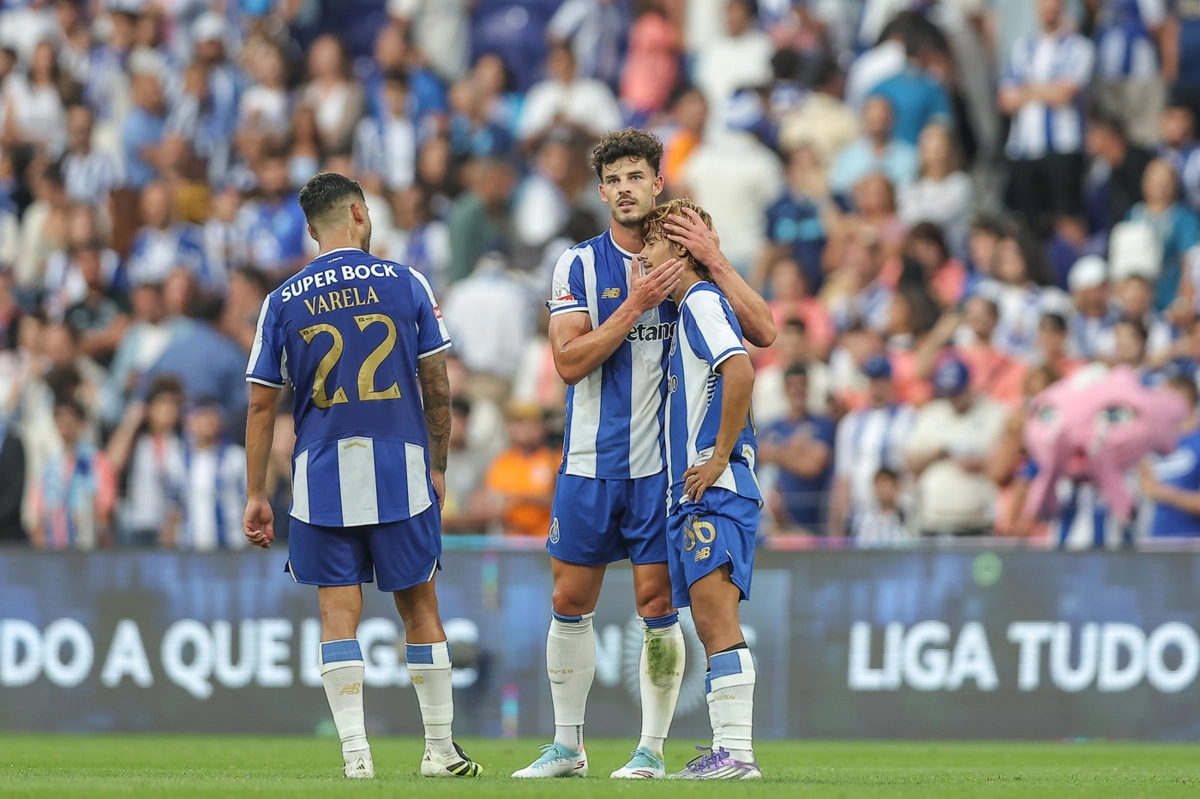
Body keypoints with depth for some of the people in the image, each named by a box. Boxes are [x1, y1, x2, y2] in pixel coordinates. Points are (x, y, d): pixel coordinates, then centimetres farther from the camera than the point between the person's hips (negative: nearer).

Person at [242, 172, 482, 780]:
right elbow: (437, 386, 3)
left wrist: (255, 495, 7)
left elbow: (261, 405, 2)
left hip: (322, 475, 0)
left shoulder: (283, 301, 2)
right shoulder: (405, 284, 1)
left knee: (338, 611, 1)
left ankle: (355, 751, -8)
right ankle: (440, 748, 15)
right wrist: (437, 466, 16)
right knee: (419, 608, 9)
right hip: (401, 469, 0)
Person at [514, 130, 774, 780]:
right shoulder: (580, 264, 2)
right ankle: (566, 746, 16)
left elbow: (762, 333, -7)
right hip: (591, 460, 1)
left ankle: (652, 749, 3)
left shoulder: (691, 261, 3)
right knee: (570, 603, 5)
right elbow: (570, 361, -10)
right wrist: (636, 304, -18)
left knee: (657, 604, -5)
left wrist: (714, 261, -15)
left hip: (663, 464, -1)